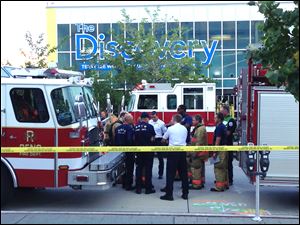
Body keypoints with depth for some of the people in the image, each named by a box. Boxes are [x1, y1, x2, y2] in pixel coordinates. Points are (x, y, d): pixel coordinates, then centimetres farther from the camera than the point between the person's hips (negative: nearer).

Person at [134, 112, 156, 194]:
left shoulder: (136, 127, 1)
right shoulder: (149, 126, -10)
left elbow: (134, 139, 6)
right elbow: (152, 139, -6)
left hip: (138, 150, 4)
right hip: (148, 150, -3)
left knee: (139, 168, 11)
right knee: (148, 169, 3)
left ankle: (138, 188, 13)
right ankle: (148, 188, 5)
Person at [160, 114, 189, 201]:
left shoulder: (170, 129, -5)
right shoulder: (184, 129, 6)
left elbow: (163, 139, 6)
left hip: (173, 151, -4)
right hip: (182, 151, 4)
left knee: (170, 173, 0)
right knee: (183, 172, 11)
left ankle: (169, 194, 0)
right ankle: (185, 193, 15)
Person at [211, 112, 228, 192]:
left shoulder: (219, 127, -16)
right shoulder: (223, 126, 15)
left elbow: (218, 140, -20)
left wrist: (215, 152, -19)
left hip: (220, 150, -10)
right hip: (225, 149, 10)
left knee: (218, 168, -8)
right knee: (224, 168, 15)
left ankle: (219, 186, -7)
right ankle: (225, 184, 23)